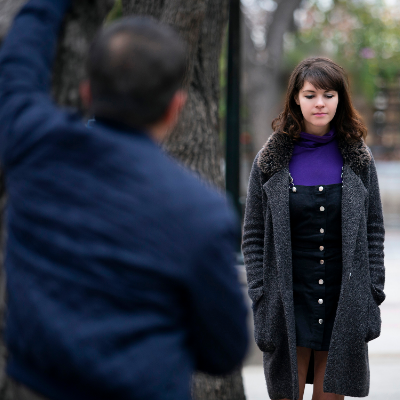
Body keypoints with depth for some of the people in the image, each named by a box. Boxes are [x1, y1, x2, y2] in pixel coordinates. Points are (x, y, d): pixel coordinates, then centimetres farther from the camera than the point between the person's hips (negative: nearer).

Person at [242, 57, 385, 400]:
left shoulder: (359, 159, 4)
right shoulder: (271, 160, 1)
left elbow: (373, 230, 6)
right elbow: (254, 235, 2)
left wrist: (372, 292, 0)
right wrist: (260, 295, -4)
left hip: (345, 303, 1)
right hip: (289, 303, -1)